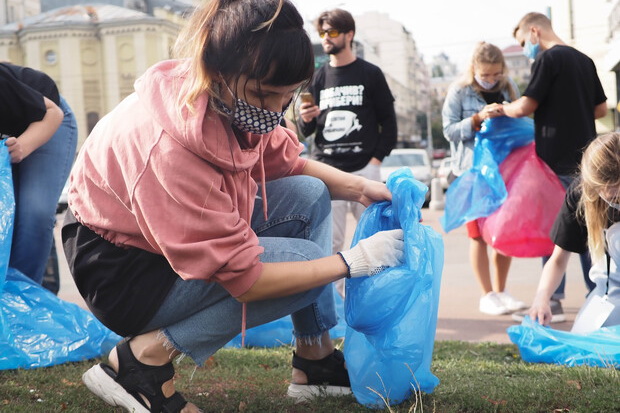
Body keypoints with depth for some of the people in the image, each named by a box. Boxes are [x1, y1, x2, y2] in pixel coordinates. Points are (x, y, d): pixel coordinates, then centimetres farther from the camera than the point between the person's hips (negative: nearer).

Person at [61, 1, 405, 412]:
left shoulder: (235, 98, -13)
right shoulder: (168, 146, -36)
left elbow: (287, 162, 5)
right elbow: (242, 276, -31)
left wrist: (359, 187, -10)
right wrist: (354, 261, -24)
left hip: (187, 235, 8)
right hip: (124, 272, -8)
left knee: (310, 196, -2)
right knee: (306, 260, -19)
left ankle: (315, 363, 4)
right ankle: (145, 356, -12)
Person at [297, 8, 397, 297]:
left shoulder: (370, 74, 6)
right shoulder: (318, 77, 14)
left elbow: (388, 121, 5)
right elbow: (306, 130, 16)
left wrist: (378, 157, -5)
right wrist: (306, 119, -7)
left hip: (364, 169, -2)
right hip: (326, 170, 3)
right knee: (329, 240, 2)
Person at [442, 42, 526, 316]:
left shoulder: (509, 88, 7)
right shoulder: (459, 92, -4)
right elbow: (449, 130, -6)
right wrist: (477, 119, -19)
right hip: (472, 172, -4)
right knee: (479, 234, -1)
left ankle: (501, 291, 21)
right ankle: (487, 295, 10)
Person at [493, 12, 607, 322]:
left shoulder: (548, 58, -10)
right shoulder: (584, 60, 14)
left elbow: (525, 107, -15)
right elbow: (601, 108, 18)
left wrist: (502, 109, 3)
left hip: (557, 161, -8)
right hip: (585, 157, 8)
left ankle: (553, 302, 1)